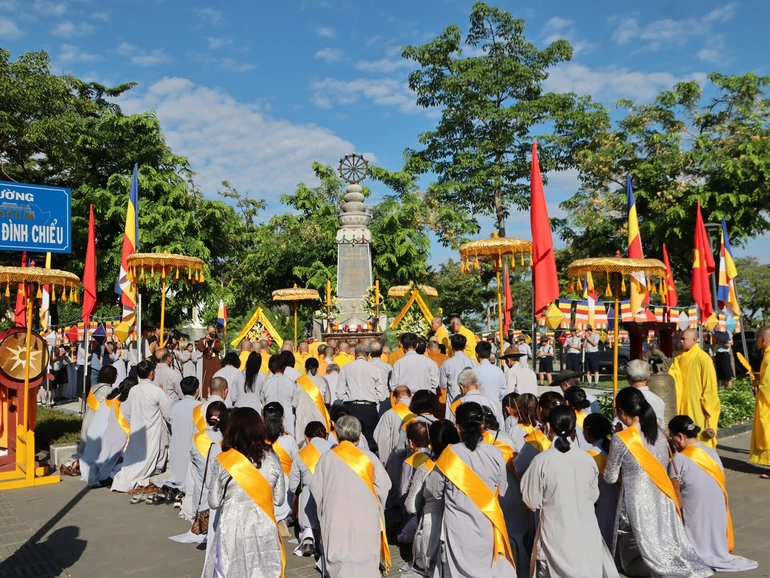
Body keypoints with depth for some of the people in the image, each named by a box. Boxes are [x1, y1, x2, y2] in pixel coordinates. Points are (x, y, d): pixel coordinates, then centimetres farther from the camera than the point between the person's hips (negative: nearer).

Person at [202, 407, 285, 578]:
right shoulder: (272, 459, -5)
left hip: (232, 529, -1)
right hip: (264, 529, 2)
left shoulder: (222, 461, -9)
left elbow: (214, 502, -2)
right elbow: (279, 499, 2)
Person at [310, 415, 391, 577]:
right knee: (365, 563, 10)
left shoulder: (327, 458, -5)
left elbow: (316, 488, -1)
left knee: (337, 561, 13)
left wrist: (323, 511, 15)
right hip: (365, 520, -1)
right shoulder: (369, 457, -7)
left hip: (336, 520, 1)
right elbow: (384, 486, -4)